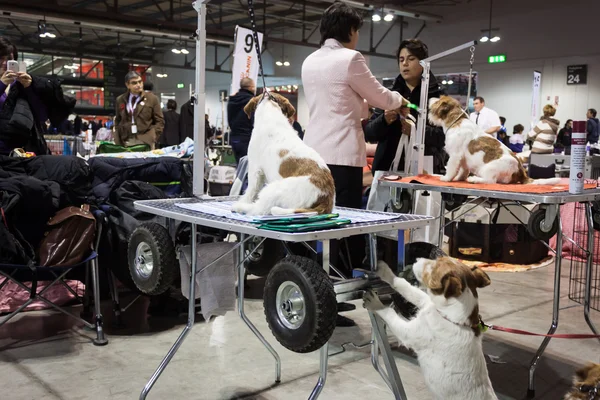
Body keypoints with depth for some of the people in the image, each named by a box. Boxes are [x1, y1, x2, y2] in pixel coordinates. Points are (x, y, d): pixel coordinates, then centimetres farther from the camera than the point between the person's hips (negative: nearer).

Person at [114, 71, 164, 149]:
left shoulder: (152, 98, 4)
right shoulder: (120, 100, 13)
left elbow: (160, 121, 4)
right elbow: (118, 121, 19)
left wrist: (153, 139, -6)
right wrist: (118, 141, 8)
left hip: (145, 142, -2)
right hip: (126, 142, 2)